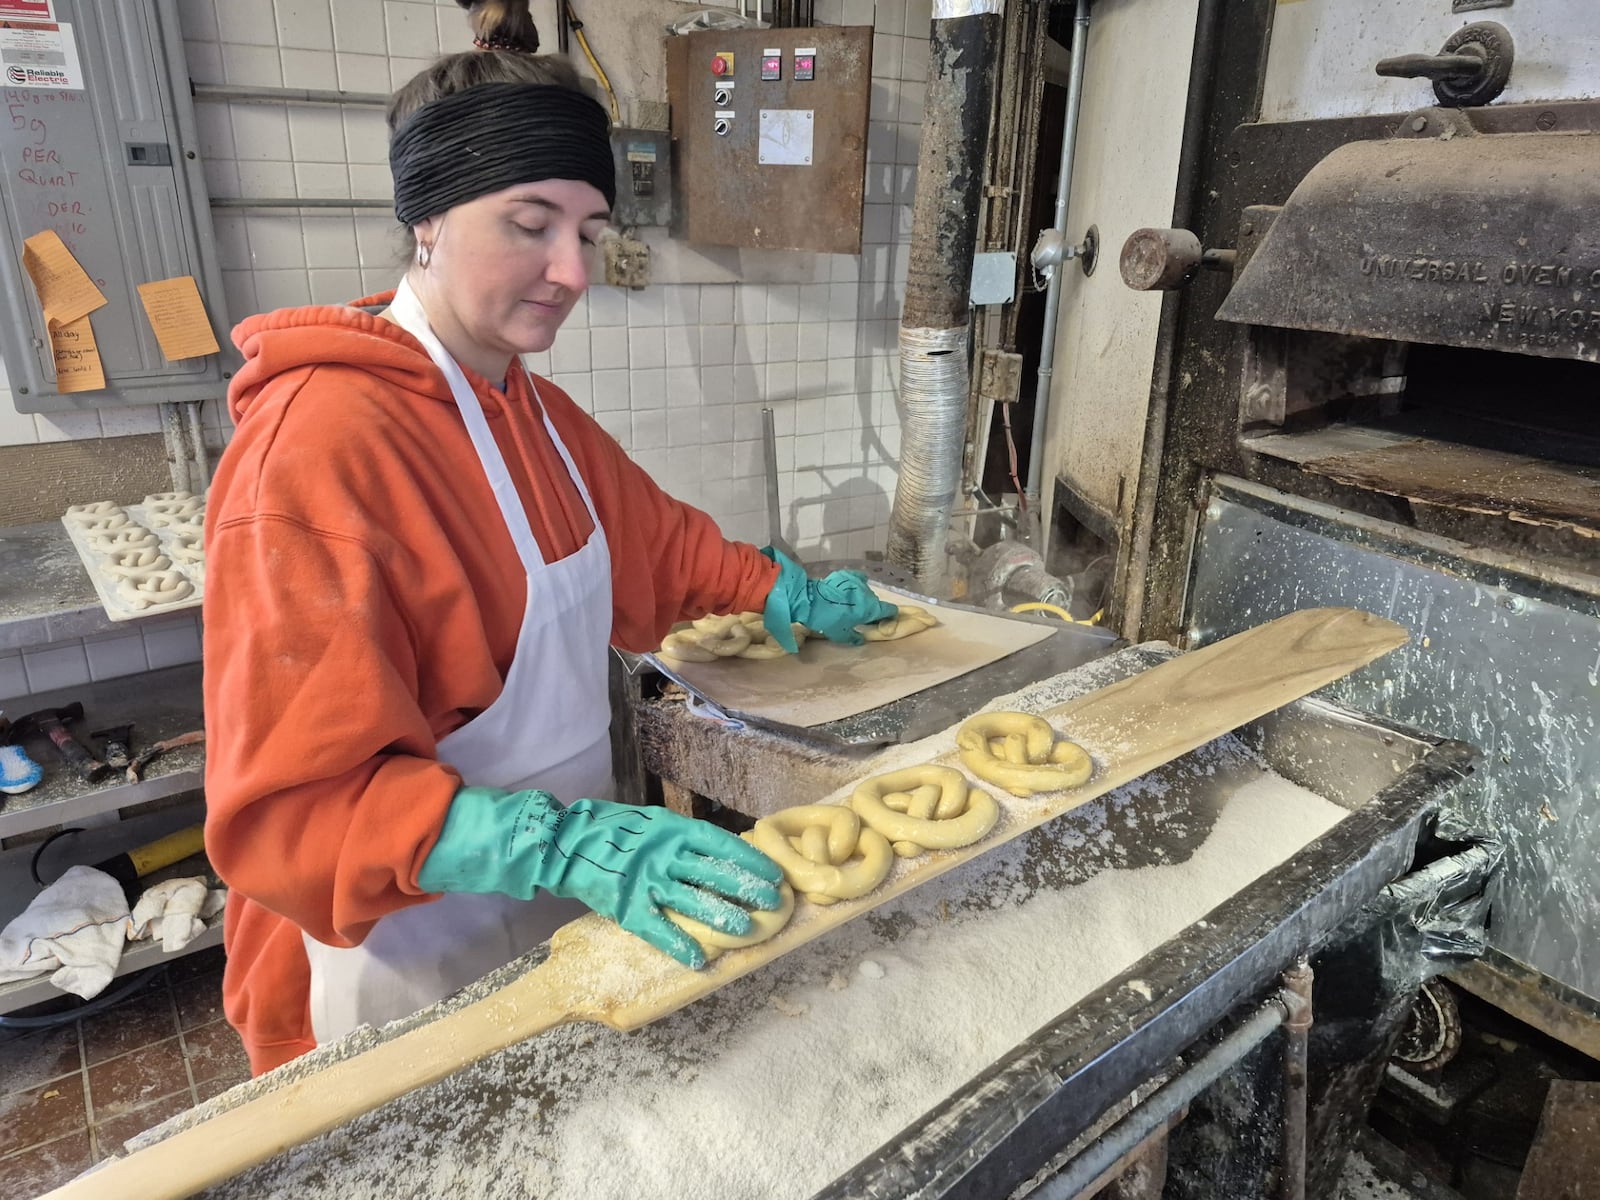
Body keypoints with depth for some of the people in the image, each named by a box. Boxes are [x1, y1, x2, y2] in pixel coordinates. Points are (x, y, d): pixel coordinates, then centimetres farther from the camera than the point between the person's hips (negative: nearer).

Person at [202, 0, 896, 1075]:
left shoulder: (531, 409, 2)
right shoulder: (319, 444, -26)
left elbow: (652, 540, 17)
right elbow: (298, 802, -27)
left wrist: (788, 594, 13)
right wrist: (570, 844, -38)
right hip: (413, 969, -7)